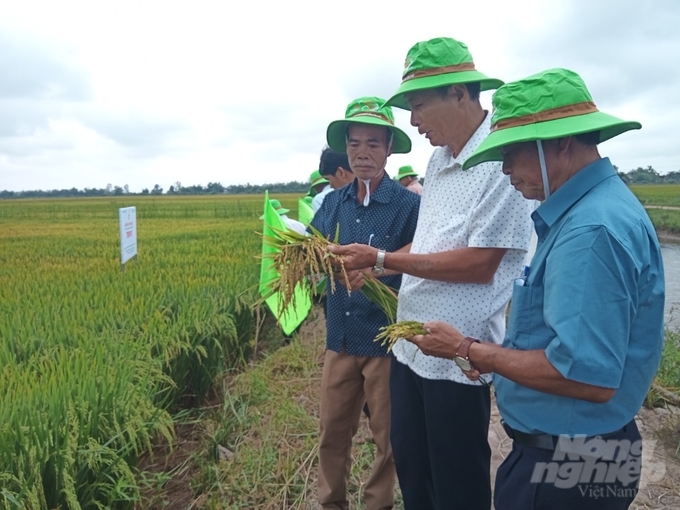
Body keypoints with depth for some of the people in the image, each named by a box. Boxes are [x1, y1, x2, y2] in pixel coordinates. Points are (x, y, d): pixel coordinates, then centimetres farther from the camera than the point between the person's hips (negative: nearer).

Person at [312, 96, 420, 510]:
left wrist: (375, 268, -25)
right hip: (341, 335, 4)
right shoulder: (333, 202, 5)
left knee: (388, 437, 14)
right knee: (332, 432, 16)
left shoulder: (409, 204, -10)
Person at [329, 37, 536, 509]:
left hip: (458, 359, -8)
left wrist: (382, 258, -19)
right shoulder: (440, 160, 11)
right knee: (410, 470, 23)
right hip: (411, 347, 9)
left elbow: (480, 264, -22)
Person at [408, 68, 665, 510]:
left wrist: (470, 351, -20)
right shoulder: (594, 206, 6)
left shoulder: (591, 230, -27)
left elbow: (589, 377, -31)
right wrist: (494, 355, 4)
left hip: (564, 470, -9)